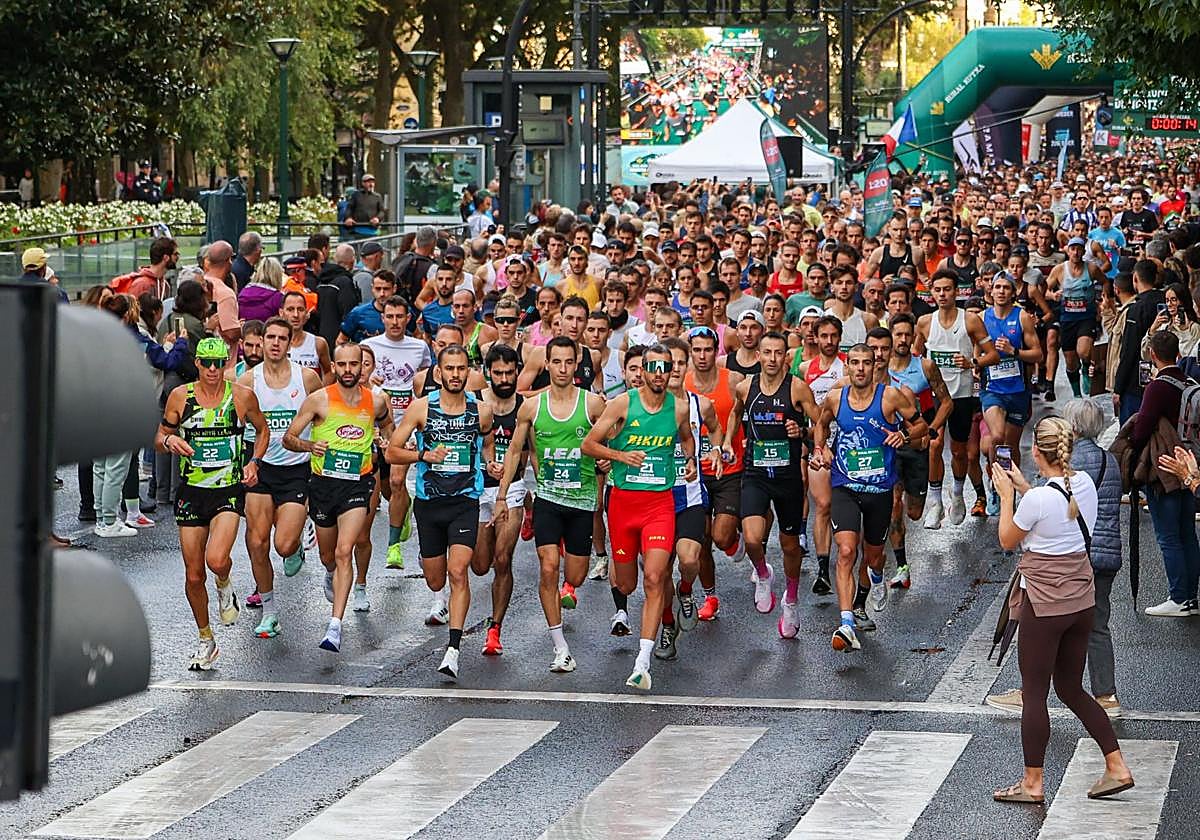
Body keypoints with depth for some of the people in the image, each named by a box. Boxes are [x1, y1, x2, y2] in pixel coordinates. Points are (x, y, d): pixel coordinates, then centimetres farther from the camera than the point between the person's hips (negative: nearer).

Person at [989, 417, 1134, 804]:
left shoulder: (1038, 499, -22)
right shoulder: (1084, 484, -1)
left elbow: (1007, 540, -5)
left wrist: (1006, 494, 4)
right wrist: (1023, 486, 19)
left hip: (1044, 603, -7)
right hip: (1082, 599, 7)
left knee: (1034, 693, 5)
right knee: (1071, 688, 19)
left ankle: (1032, 784, 12)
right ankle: (1117, 767, 16)